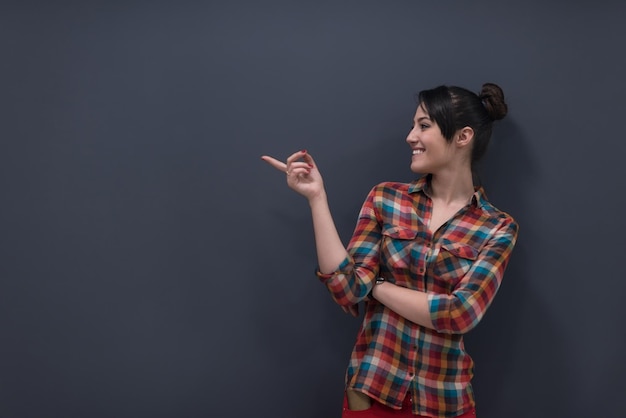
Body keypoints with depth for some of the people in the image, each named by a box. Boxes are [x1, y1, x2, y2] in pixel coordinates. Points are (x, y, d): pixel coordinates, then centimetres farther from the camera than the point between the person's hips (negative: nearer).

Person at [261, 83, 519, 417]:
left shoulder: (498, 229, -5)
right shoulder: (385, 198, -2)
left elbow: (460, 313, -16)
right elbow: (347, 289, -11)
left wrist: (378, 286, -10)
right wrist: (316, 198, -15)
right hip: (371, 388, 1)